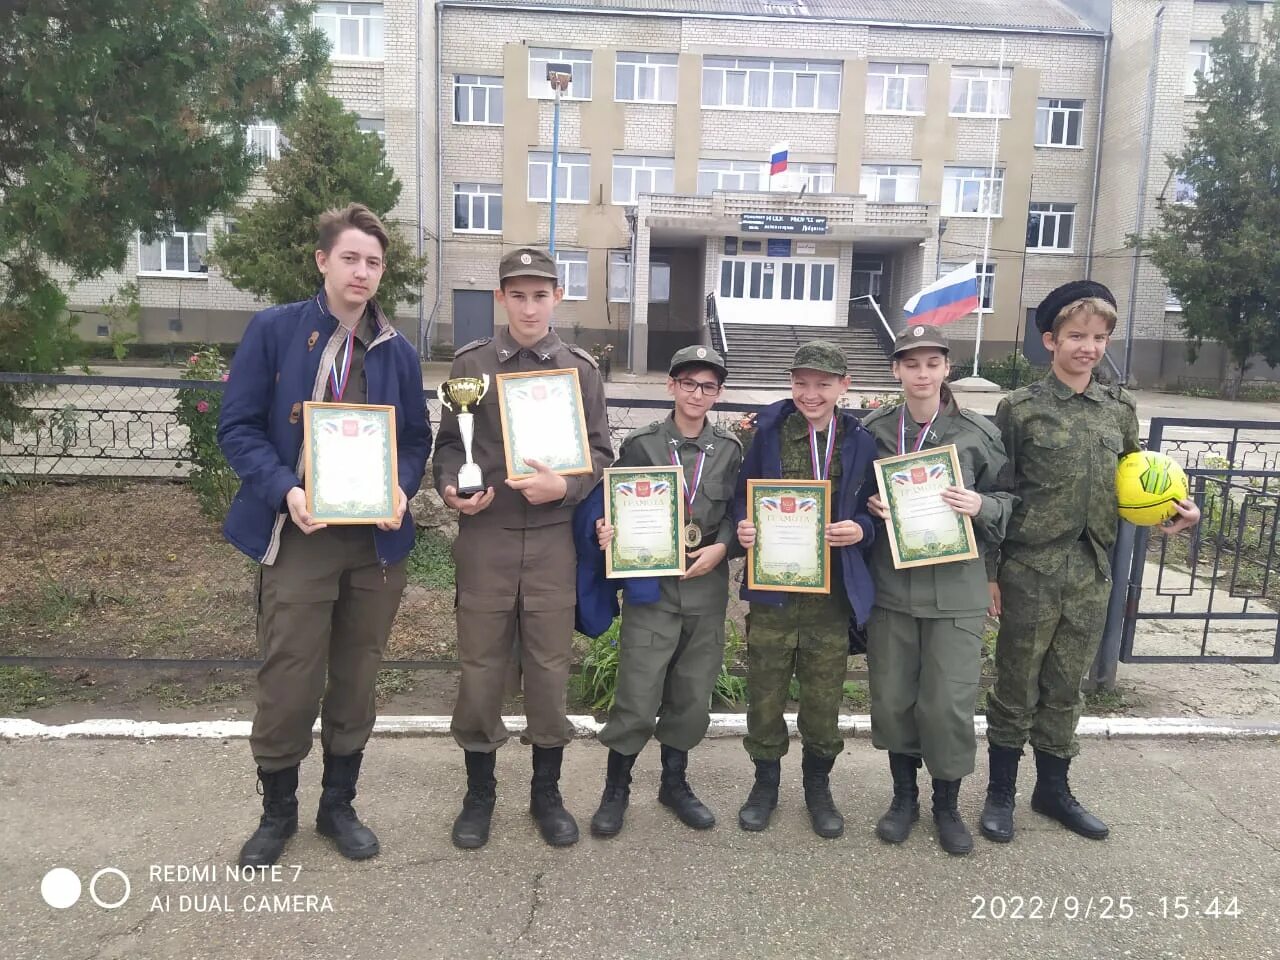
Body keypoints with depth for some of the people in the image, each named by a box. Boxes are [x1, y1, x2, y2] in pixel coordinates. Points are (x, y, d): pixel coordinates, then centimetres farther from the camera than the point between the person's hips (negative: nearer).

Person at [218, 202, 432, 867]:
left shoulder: (397, 351, 7)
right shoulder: (273, 330, -1)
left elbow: (416, 438, 10)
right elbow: (238, 426, -4)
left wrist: (401, 490, -10)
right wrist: (285, 491, -19)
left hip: (376, 538, 3)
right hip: (299, 533, -3)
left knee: (356, 681, 12)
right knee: (288, 682, 2)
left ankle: (338, 804, 32)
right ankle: (277, 811, 27)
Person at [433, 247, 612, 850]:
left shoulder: (580, 368, 7)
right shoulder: (470, 364, 5)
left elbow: (599, 452, 6)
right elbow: (449, 444, 8)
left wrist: (565, 486, -13)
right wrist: (451, 489, -12)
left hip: (553, 536, 1)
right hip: (484, 534, 0)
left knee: (550, 665, 7)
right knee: (480, 665, 6)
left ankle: (547, 793, 26)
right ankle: (479, 792, 26)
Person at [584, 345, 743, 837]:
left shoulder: (730, 449, 5)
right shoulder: (640, 444, -1)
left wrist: (721, 547, -11)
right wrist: (606, 531, -19)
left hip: (706, 590, 3)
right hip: (651, 587, -2)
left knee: (692, 694, 13)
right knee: (638, 695, -2)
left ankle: (674, 781, 33)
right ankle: (616, 787, 20)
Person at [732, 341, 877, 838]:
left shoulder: (860, 442, 2)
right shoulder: (768, 432, 0)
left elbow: (874, 511, 7)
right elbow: (743, 495, 5)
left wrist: (860, 529, -14)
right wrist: (743, 527, -15)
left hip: (832, 592, 1)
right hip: (771, 588, 0)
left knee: (824, 698, 11)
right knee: (765, 691, 10)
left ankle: (818, 784, 34)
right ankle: (765, 780, 32)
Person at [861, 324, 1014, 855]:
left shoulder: (979, 433, -2)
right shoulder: (873, 430, 1)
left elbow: (1009, 501, 6)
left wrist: (982, 507, -14)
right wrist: (868, 506, -8)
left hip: (957, 591, -1)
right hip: (890, 586, 2)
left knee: (949, 703, 2)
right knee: (892, 698, 11)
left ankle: (947, 804, 27)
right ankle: (904, 795, 33)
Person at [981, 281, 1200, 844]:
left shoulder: (1119, 409, 7)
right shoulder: (1020, 408, -8)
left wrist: (1174, 507, -1)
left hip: (1092, 573, 4)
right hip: (1030, 571, -4)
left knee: (1065, 689, 17)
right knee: (1016, 688, 8)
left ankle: (1053, 788, 34)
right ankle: (1000, 793, 24)